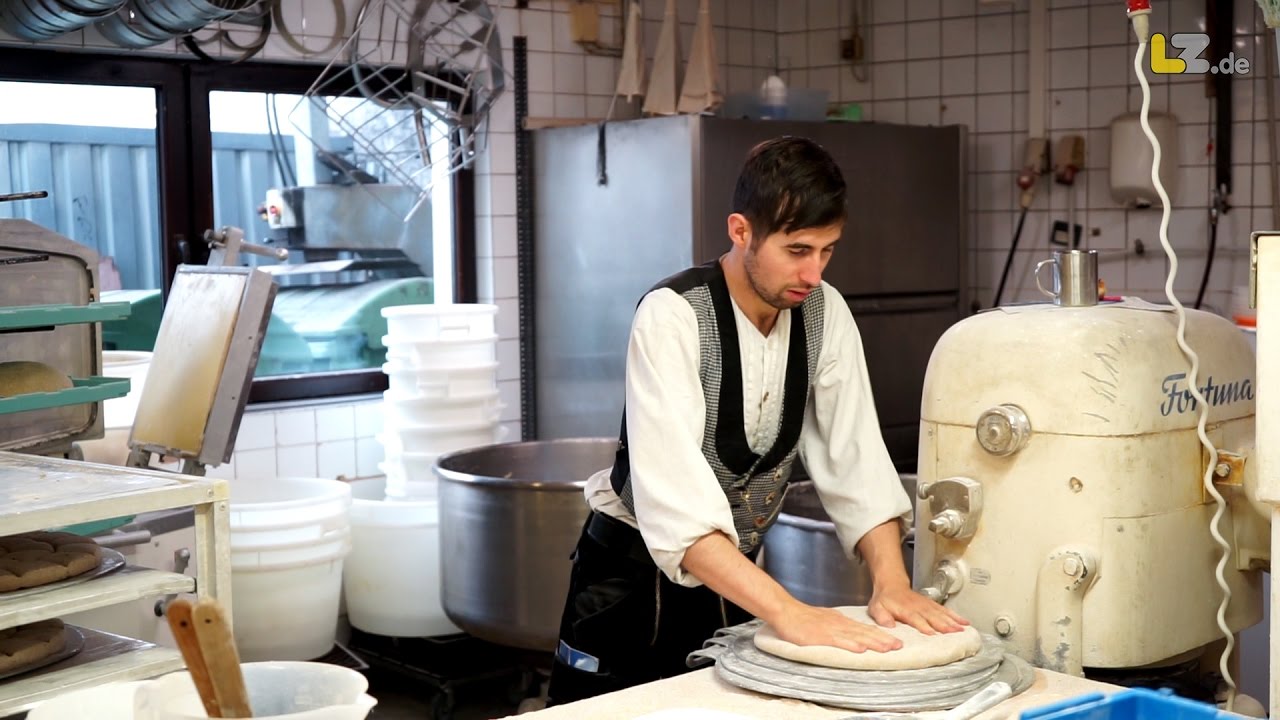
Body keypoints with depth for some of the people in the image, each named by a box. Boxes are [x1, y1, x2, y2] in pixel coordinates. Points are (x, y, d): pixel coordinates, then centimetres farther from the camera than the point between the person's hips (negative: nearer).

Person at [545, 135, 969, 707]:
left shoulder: (823, 313, -7)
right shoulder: (672, 317, -25)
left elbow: (854, 458, -7)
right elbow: (673, 496, -35)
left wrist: (892, 583, -23)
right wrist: (788, 612, -43)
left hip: (736, 574, 5)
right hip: (637, 572, -5)